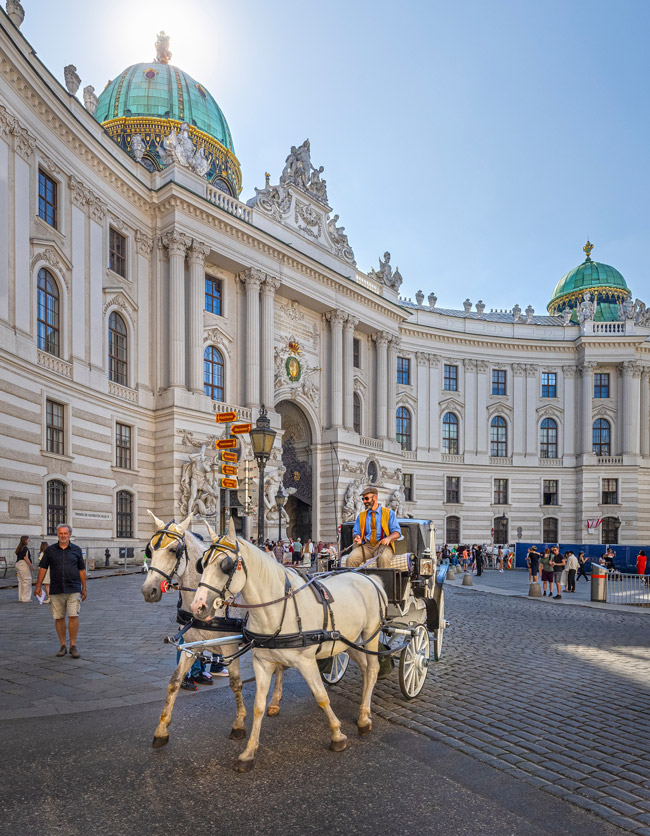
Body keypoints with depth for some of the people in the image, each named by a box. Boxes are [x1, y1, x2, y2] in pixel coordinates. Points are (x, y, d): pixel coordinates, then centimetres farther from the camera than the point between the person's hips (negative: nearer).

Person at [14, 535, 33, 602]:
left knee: (20, 581, 13)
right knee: (27, 581, -5)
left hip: (18, 564, 10)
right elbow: (26, 558, -19)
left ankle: (21, 598, 17)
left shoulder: (19, 548, 16)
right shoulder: (25, 548, -12)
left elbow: (17, 558, 19)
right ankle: (25, 598, -4)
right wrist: (31, 566, -13)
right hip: (24, 565, -10)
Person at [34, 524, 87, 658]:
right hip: (56, 590, 1)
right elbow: (43, 568, 8)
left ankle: (73, 645, 2)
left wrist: (84, 588, 8)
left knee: (73, 616, -8)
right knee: (58, 618, 5)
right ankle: (63, 645, 18)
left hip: (73, 589, -1)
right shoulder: (50, 550, 6)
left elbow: (82, 570, 9)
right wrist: (38, 586, 1)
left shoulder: (76, 550, 5)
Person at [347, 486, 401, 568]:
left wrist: (389, 538, -18)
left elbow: (397, 532, 4)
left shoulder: (389, 513, 11)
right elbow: (356, 533, 17)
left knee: (384, 558, -38)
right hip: (366, 546, 3)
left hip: (382, 545, -3)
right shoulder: (361, 516, 21)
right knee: (351, 558, -28)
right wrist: (357, 538, -8)